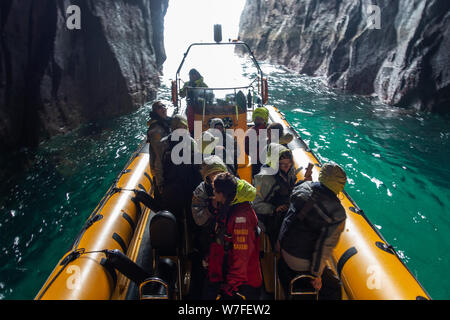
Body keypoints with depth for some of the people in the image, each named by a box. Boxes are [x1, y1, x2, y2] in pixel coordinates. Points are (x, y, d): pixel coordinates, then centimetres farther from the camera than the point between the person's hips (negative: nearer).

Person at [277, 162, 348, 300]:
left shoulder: (304, 187, -11)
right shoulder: (337, 214, -26)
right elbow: (324, 246, -22)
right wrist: (316, 274, -12)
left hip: (283, 248, 6)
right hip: (302, 262, -6)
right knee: (333, 289, 14)